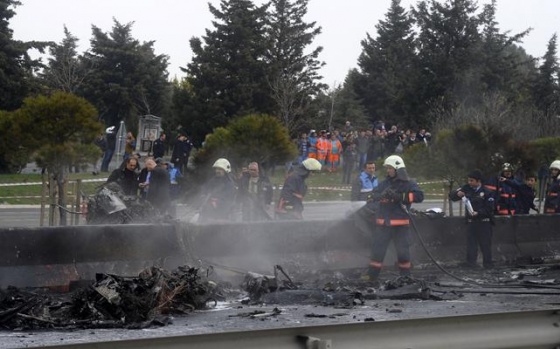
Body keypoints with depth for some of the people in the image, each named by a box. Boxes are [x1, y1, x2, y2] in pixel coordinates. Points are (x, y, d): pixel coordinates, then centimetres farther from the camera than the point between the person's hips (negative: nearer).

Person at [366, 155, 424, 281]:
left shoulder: (409, 184, -1)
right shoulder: (385, 184, 12)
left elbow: (419, 196, -14)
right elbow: (374, 195, 6)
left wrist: (401, 197, -22)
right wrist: (381, 195, -16)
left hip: (400, 224, -3)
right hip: (383, 223, 3)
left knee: (403, 252, 0)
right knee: (377, 250, 3)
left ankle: (405, 276, 12)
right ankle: (371, 276, 9)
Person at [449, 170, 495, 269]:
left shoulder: (486, 192, -7)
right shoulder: (467, 189, 6)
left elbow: (489, 208, -10)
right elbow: (451, 196, 7)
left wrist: (478, 213, -23)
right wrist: (457, 194, -15)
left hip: (484, 222, -4)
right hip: (471, 221, 4)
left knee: (485, 243, 0)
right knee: (471, 243, 1)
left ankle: (488, 263, 7)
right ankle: (471, 262, 5)